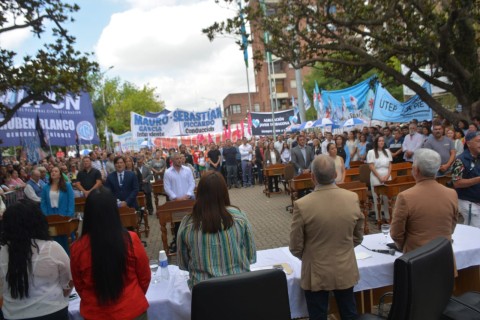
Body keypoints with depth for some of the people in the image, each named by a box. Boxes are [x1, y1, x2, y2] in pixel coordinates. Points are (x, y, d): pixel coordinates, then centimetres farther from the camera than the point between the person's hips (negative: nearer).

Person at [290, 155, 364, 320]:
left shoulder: (302, 205, -23)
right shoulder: (353, 198, -12)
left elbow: (295, 247, -11)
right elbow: (358, 237, 3)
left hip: (315, 274, -3)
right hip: (345, 271, 3)